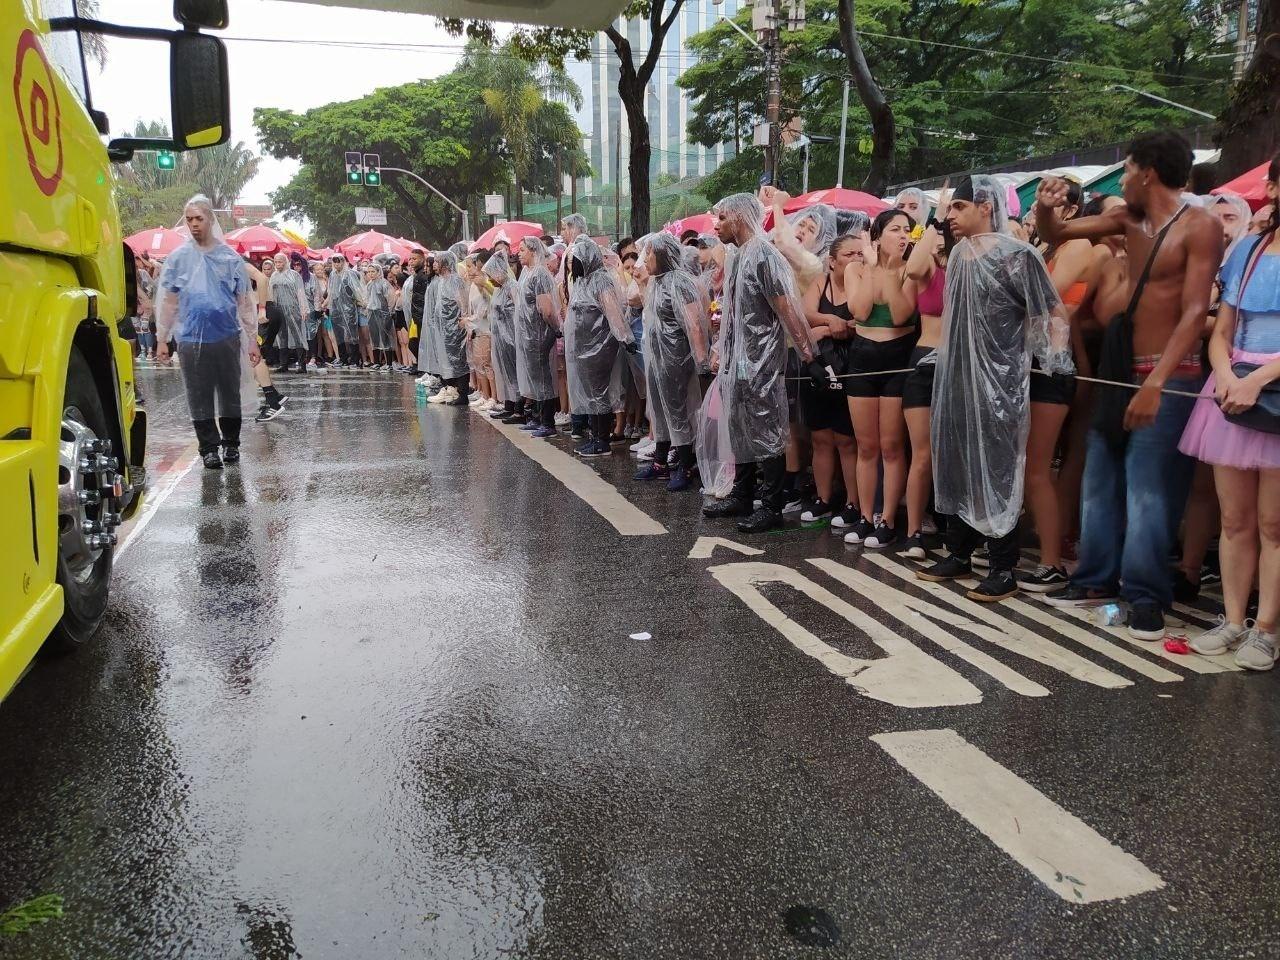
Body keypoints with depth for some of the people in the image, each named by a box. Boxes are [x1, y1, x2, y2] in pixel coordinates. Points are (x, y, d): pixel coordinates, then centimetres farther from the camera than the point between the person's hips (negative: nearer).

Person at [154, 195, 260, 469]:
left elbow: (245, 301, 5)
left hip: (226, 336, 0)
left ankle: (231, 444, 21)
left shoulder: (230, 257, 4)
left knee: (229, 393, 8)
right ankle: (209, 448, 9)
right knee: (199, 398, 2)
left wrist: (252, 340, 1)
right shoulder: (178, 258, 6)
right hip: (191, 338, 0)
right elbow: (168, 302, 9)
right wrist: (162, 339, 5)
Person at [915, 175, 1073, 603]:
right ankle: (959, 554, 22)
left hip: (998, 382, -7)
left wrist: (1055, 362, -16)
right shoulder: (959, 255, 12)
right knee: (955, 464, 10)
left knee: (995, 470, -4)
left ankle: (1004, 570, 4)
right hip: (956, 377, 7)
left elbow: (1053, 312, -9)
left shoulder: (1015, 255, -9)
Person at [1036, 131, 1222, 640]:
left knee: (1148, 490, -5)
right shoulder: (1128, 218, 9)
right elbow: (1055, 233, 15)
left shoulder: (1200, 225, -12)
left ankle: (1146, 595, 6)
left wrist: (1155, 383, -27)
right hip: (1121, 369, 8)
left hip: (1168, 377, -7)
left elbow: (1195, 312, -19)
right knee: (1101, 480, 11)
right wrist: (1045, 207, -10)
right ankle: (1098, 578, 22)